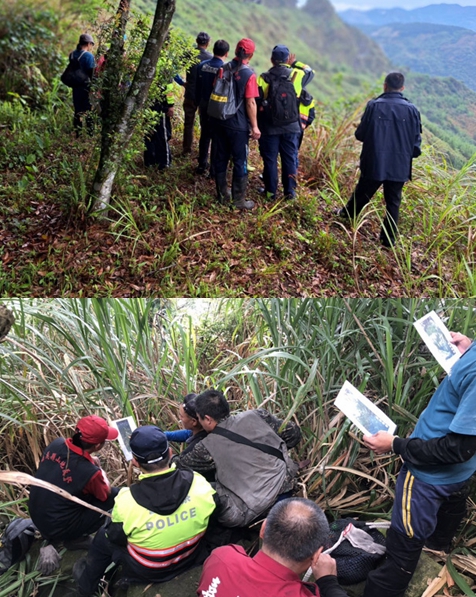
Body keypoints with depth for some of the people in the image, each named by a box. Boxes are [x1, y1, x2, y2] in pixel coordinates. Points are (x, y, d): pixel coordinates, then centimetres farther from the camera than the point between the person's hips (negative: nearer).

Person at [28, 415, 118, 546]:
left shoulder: (56, 443, -14)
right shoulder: (89, 472, -29)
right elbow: (106, 495, -6)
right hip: (58, 529, -6)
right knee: (115, 495, -1)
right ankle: (74, 538, 7)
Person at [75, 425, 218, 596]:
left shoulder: (127, 501, -31)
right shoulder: (198, 482, -25)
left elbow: (115, 538, -11)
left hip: (147, 573, -3)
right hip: (193, 560, 3)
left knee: (103, 537, 22)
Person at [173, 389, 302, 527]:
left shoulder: (208, 447, -5)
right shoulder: (257, 416, 1)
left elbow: (178, 466, 12)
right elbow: (293, 433, 11)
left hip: (257, 511, -5)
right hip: (285, 485, 5)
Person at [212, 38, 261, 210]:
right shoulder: (249, 75, -13)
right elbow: (250, 103, -14)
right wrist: (254, 126, -8)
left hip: (219, 121, 6)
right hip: (238, 125, -5)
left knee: (221, 158, 13)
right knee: (240, 162, 3)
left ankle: (222, 195, 22)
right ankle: (239, 200, 8)